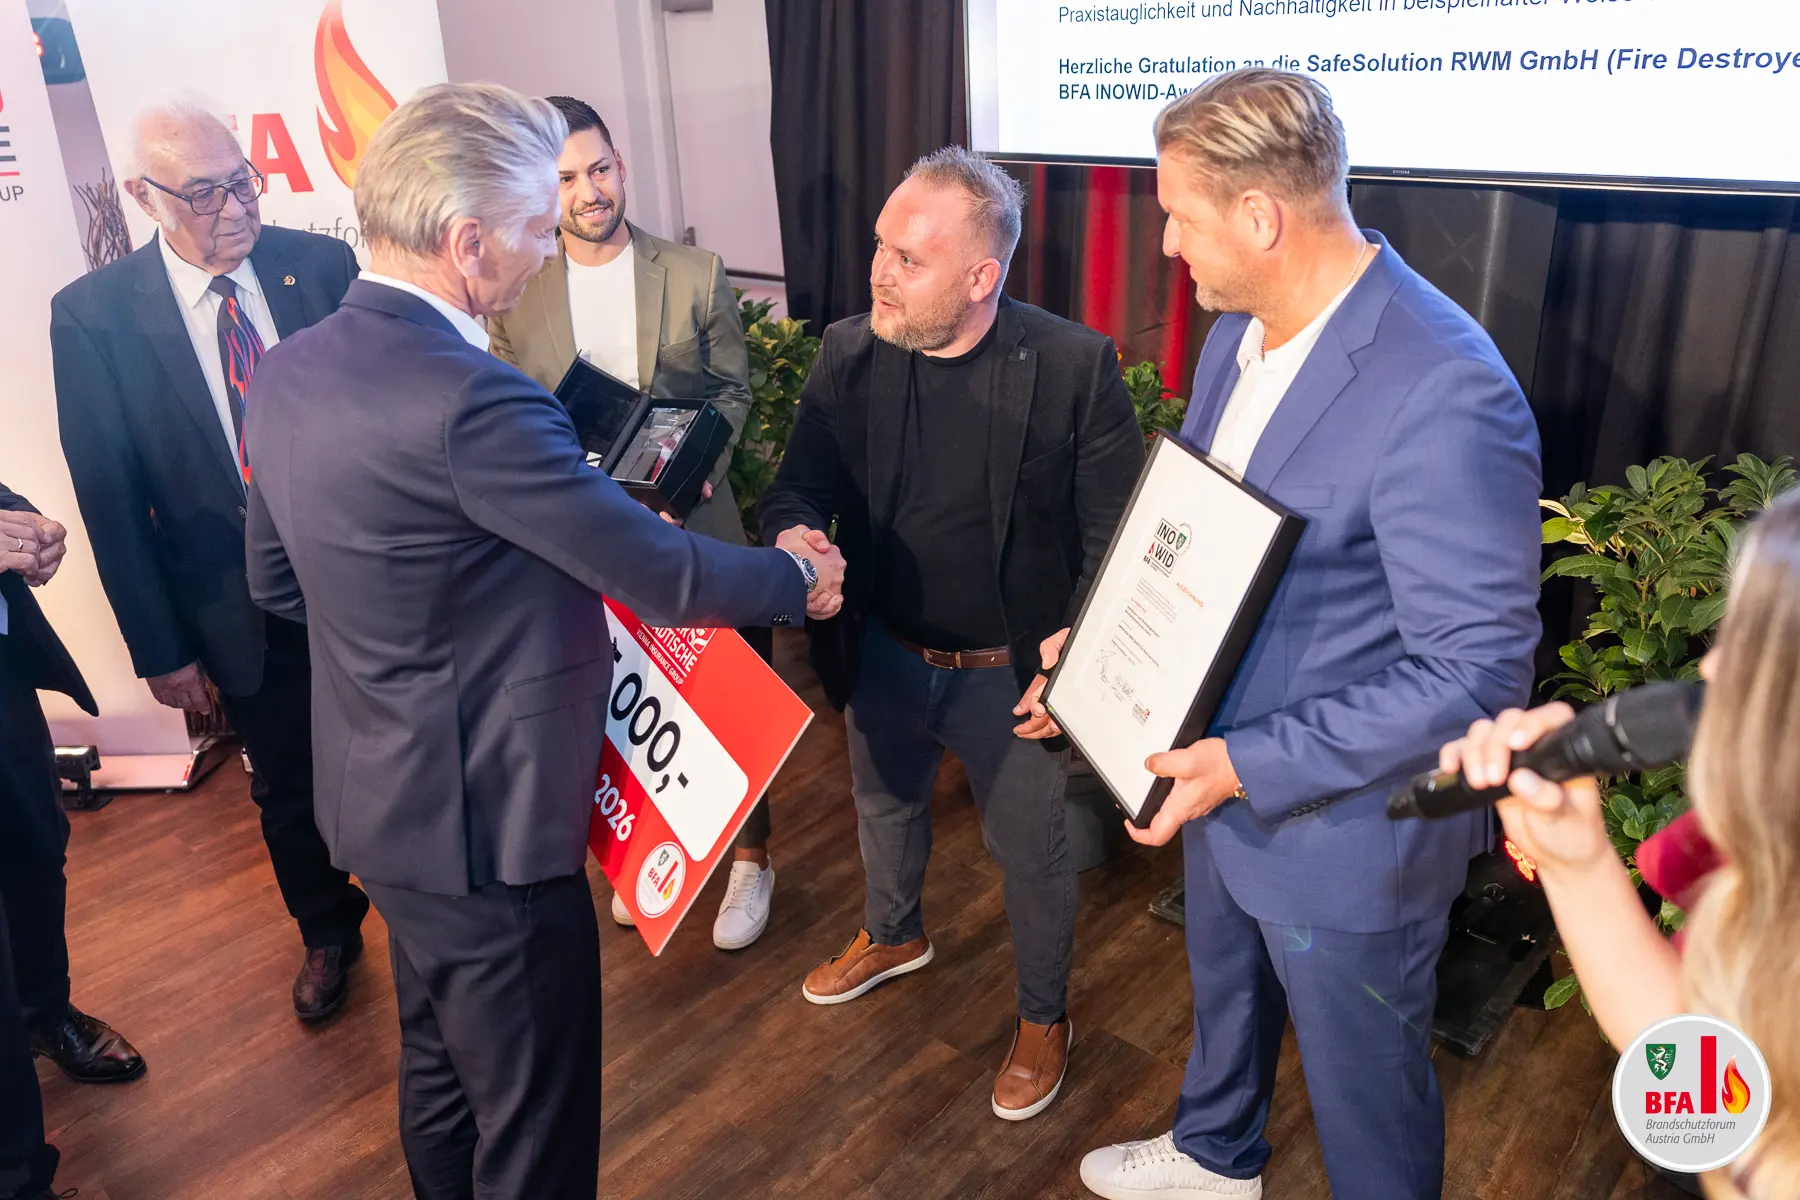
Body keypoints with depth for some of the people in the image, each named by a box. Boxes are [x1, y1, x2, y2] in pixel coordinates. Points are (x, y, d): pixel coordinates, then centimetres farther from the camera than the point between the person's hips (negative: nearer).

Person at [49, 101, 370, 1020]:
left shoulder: (323, 265, -7)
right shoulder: (92, 315, -8)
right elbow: (110, 497, -4)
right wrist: (159, 648, -4)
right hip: (242, 609, 0)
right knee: (287, 786, 17)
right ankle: (327, 933, 44)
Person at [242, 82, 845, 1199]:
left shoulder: (292, 366, 0)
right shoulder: (472, 403, -29)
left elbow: (277, 580, 11)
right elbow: (660, 574, -21)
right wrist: (798, 576, -3)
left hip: (381, 798, 9)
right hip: (484, 819, -9)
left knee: (442, 1062, 30)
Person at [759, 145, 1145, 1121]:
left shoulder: (1074, 365, -19)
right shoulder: (849, 354, -8)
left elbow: (1116, 536, -14)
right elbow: (794, 489, -4)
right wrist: (795, 539, -27)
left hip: (1011, 673, -4)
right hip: (883, 655, 5)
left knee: (1032, 851, 14)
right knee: (884, 805, 28)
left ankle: (1043, 1017, 43)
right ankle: (893, 936, 61)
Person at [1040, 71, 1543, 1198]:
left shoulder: (1445, 393, -30)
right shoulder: (1239, 329, -2)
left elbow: (1477, 670, -28)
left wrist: (1251, 767, -27)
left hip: (1346, 827, -8)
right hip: (1225, 777, 9)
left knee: (1365, 1084, 17)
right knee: (1225, 993, 33)